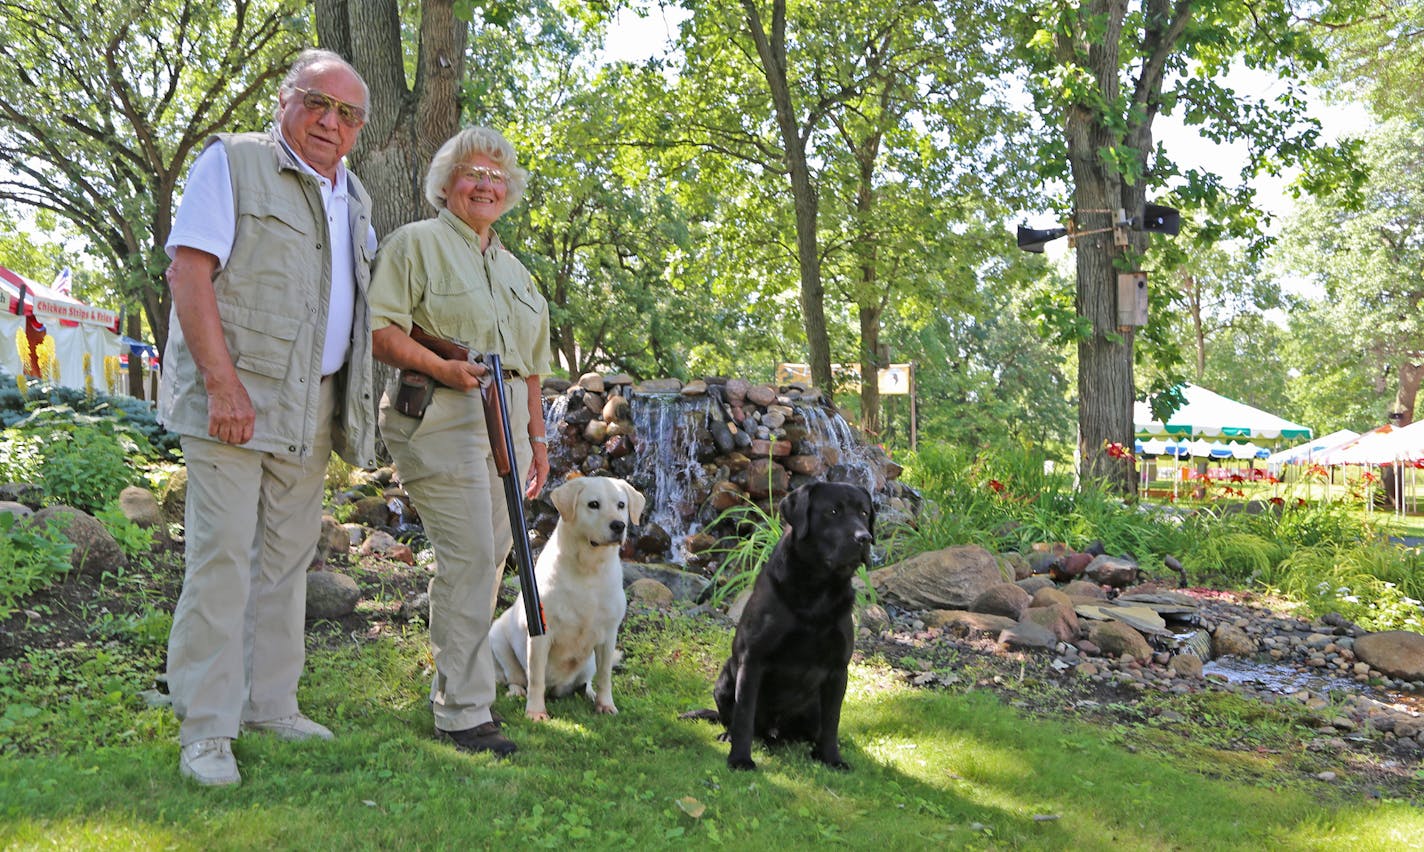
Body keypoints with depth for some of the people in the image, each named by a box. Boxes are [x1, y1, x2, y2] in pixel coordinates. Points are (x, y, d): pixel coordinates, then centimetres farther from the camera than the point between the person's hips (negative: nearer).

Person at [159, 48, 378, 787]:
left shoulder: (353, 197, 18)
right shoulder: (232, 163, -2)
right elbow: (188, 273, -11)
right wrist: (223, 385, -19)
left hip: (312, 409, 7)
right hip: (235, 398, -7)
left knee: (288, 558, 10)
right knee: (222, 555, -8)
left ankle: (272, 705, 20)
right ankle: (205, 730, -1)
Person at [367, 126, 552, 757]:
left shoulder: (513, 267, 24)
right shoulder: (416, 243, 2)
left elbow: (530, 366, 25)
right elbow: (380, 329, -9)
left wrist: (537, 439, 21)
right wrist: (443, 369, -20)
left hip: (504, 421, 8)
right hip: (440, 420, -7)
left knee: (491, 555, 7)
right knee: (468, 555, -13)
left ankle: (453, 687, 19)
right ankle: (464, 711, -6)